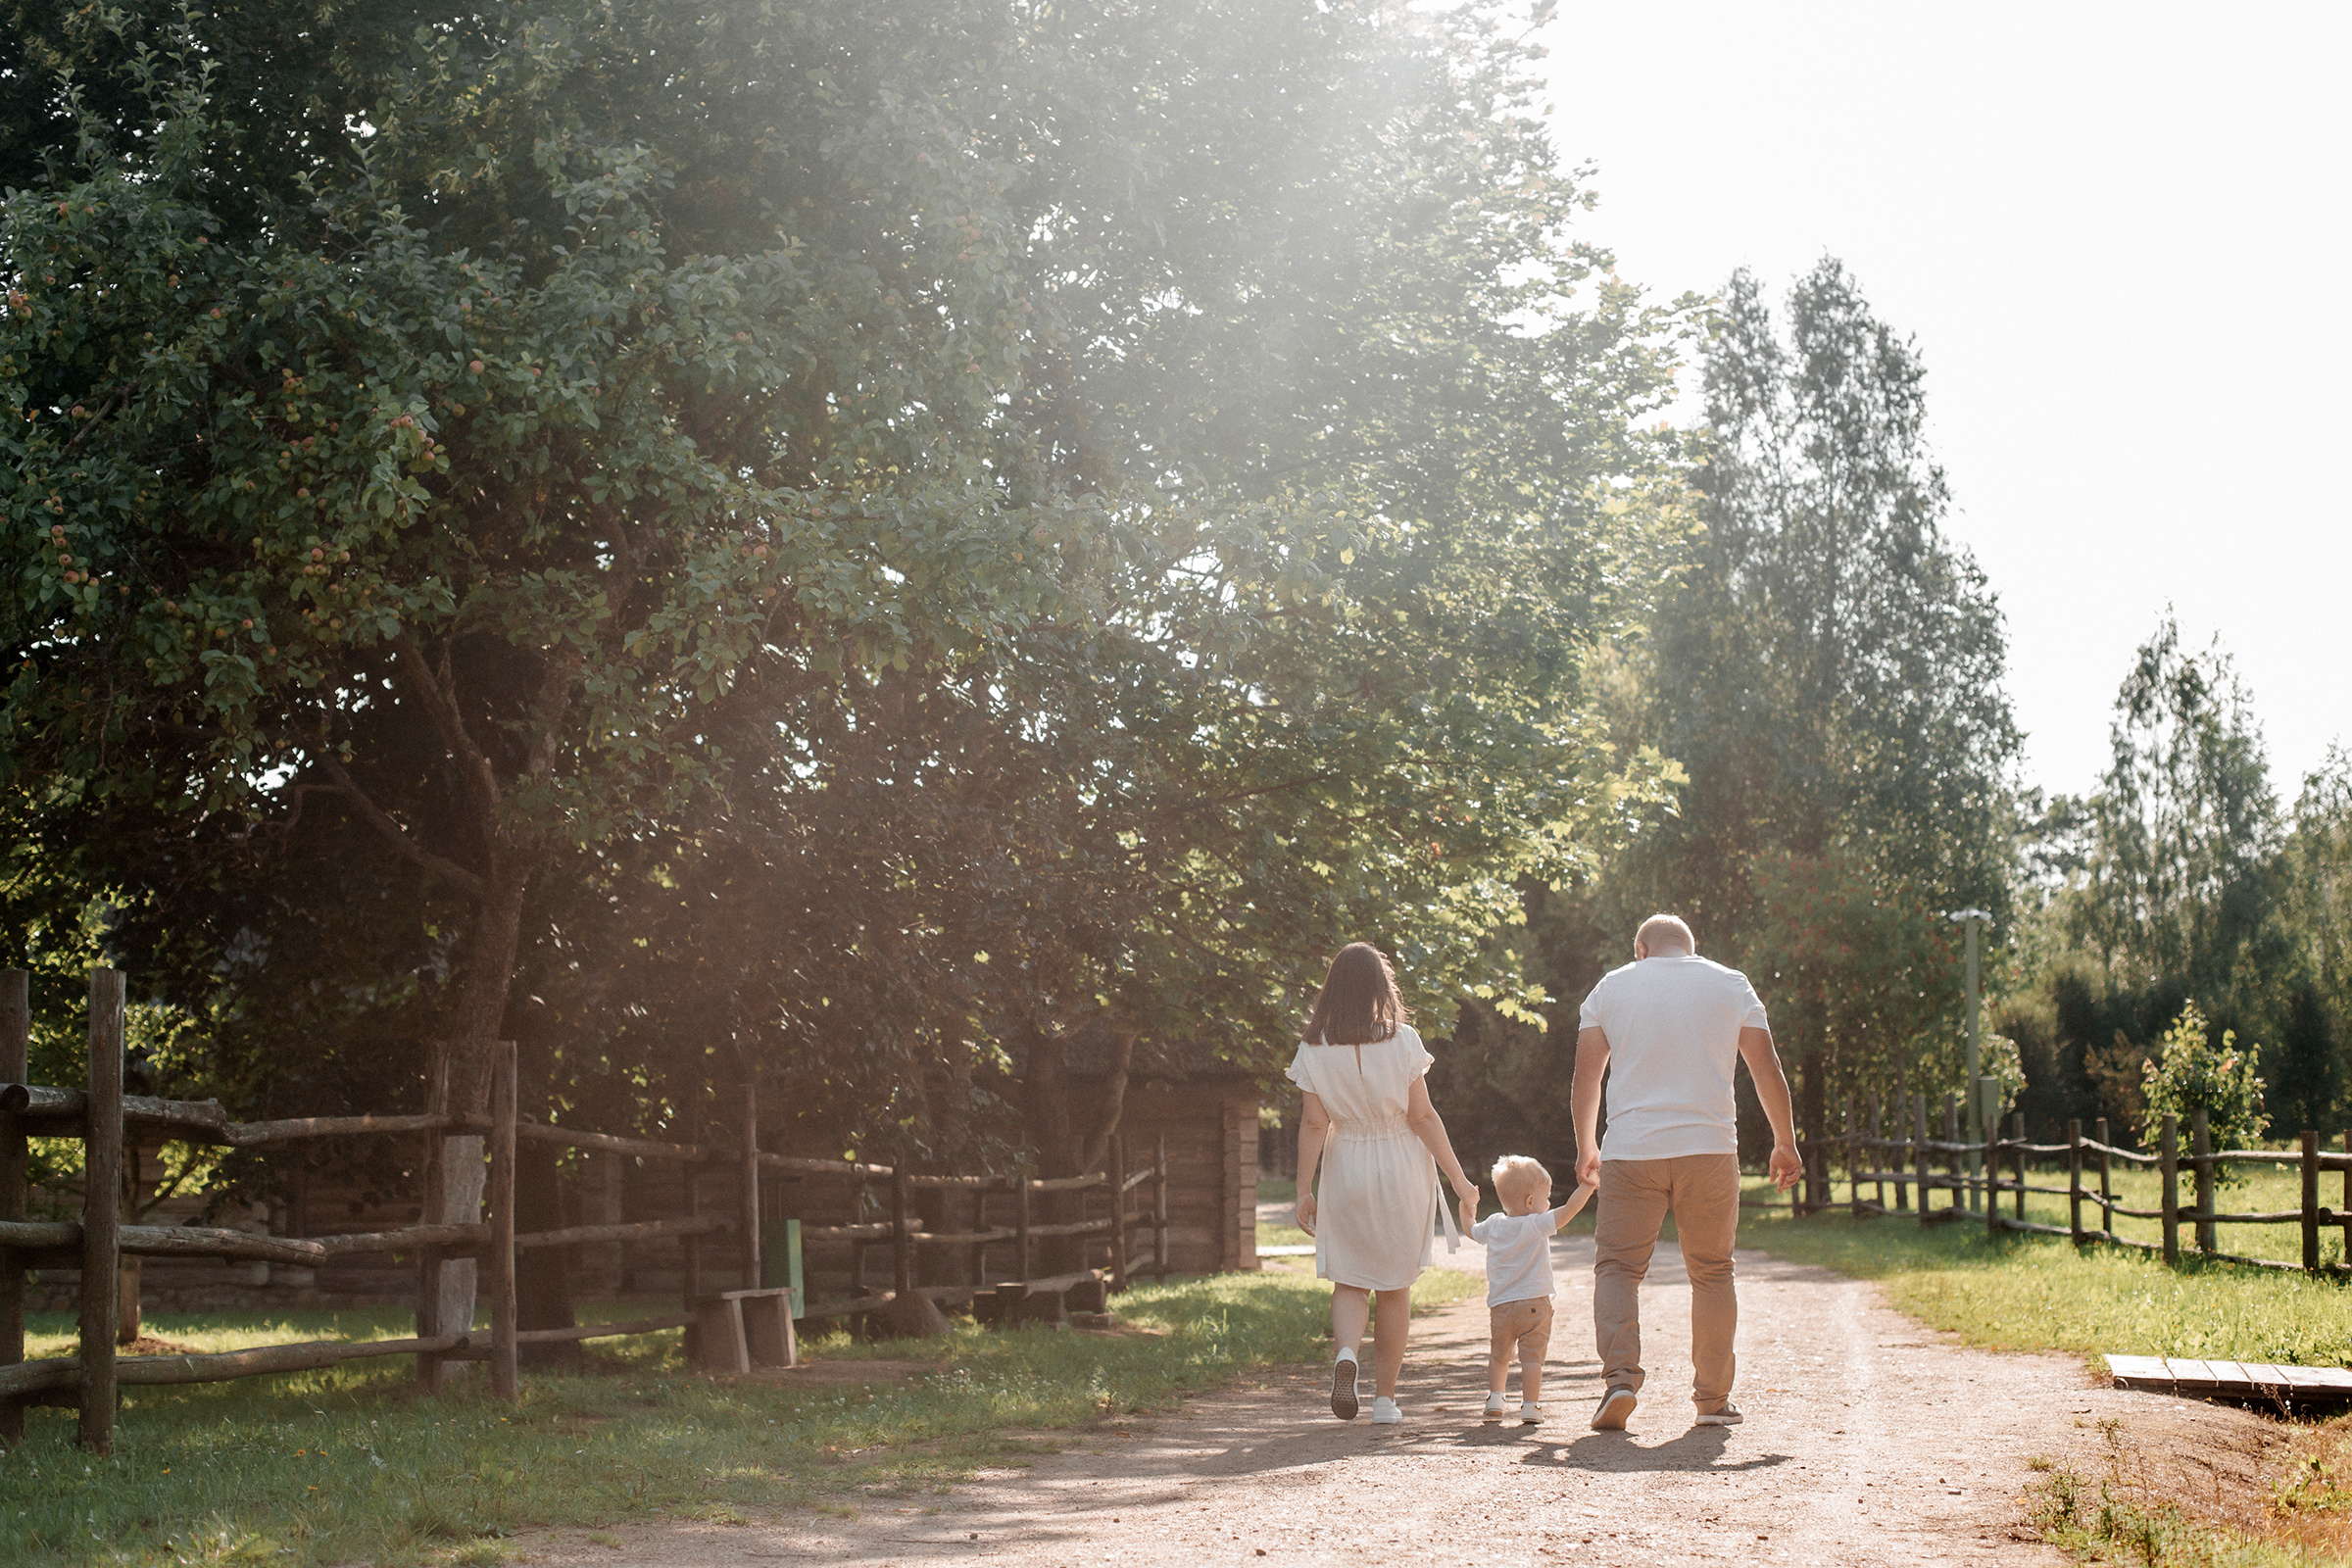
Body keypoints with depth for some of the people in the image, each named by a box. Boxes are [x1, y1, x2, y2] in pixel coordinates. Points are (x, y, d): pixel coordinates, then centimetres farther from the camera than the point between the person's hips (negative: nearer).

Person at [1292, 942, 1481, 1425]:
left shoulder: (1315, 1049, -6)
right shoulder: (1402, 1041, -9)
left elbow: (1313, 1123, -6)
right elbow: (1423, 1117, -8)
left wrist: (1304, 1190, 0)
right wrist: (1459, 1180, -2)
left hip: (1345, 1171, 1)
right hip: (1401, 1172, -1)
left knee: (1349, 1279, 11)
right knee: (1395, 1286, 11)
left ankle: (1345, 1353, -19)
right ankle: (1385, 1397, 13)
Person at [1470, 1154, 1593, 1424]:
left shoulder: (1493, 1225, 8)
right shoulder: (1536, 1225, -9)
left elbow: (1470, 1229, 27)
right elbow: (1568, 1210, -17)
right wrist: (1589, 1185, -14)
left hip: (1500, 1306, 5)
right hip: (1534, 1303, -4)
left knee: (1498, 1355, 18)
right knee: (1531, 1356, -3)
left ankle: (1495, 1399, 12)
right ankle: (1530, 1406, -6)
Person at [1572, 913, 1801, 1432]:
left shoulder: (1611, 987, 10)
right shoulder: (1731, 985, 10)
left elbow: (1585, 1078, 9)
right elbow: (1768, 1070, 7)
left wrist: (1586, 1147, 20)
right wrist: (1785, 1144, 16)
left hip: (1631, 1151, -1)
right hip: (1710, 1149, 1)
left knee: (1617, 1265, 4)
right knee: (1712, 1272, 11)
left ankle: (1620, 1375, -16)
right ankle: (1713, 1399, 12)